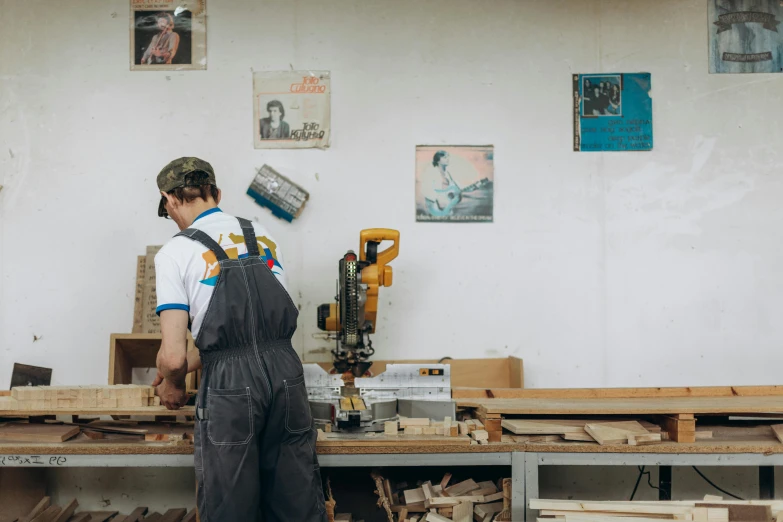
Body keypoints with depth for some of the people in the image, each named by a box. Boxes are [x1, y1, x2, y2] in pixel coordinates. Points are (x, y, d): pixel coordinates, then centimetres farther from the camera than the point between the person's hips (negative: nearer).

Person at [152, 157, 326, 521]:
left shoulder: (175, 252, -2)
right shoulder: (262, 236, 14)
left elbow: (172, 357, -7)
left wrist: (173, 384, 16)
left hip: (229, 385, -5)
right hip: (285, 369, 5)